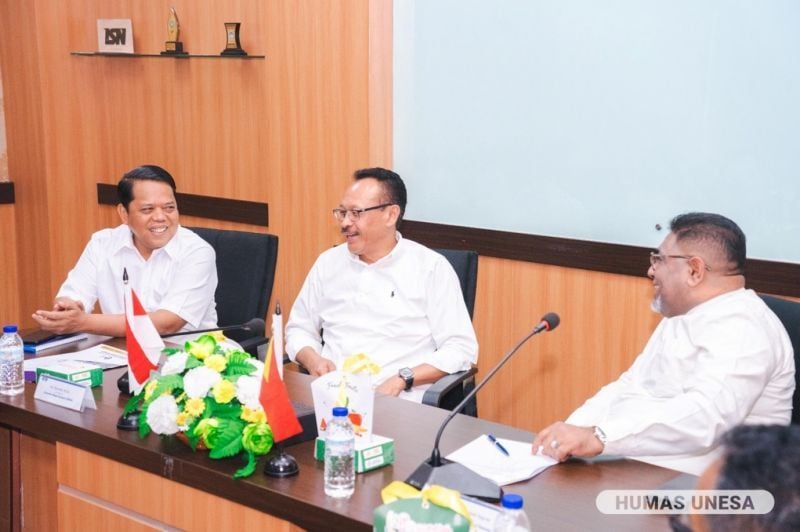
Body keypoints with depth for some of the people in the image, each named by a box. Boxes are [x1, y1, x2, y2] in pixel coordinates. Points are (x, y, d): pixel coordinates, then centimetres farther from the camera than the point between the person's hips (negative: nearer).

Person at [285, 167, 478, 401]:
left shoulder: (431, 267, 0)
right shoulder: (328, 262, 15)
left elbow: (461, 348, -4)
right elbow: (300, 328, 22)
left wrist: (402, 379, -17)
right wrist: (313, 360, -1)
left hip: (397, 402, -2)